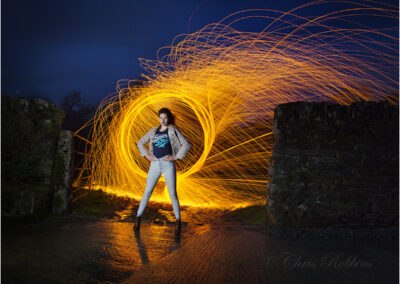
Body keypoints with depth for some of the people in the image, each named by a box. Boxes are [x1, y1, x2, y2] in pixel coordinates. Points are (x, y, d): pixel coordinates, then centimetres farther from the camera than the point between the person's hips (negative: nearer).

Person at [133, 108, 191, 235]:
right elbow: (140, 142, 22)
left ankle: (178, 221, 5)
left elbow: (186, 145, -2)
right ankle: (138, 218, 9)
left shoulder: (172, 130, 4)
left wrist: (176, 157, -8)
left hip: (168, 164, -3)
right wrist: (146, 155, 8)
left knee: (172, 194, -2)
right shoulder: (154, 131, 14)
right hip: (155, 165, 3)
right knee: (147, 192, 2)